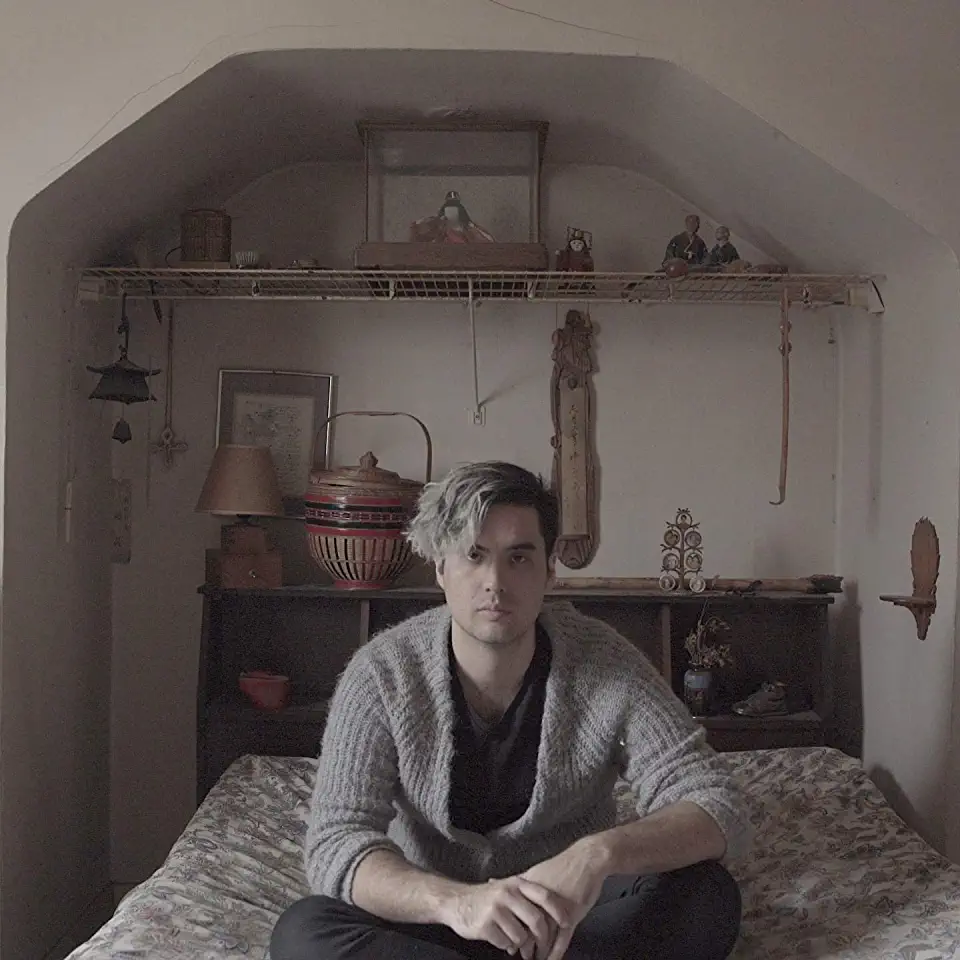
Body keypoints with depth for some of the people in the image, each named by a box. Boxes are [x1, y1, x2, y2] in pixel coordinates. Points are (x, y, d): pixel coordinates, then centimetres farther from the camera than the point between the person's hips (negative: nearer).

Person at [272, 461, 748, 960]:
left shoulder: (604, 663, -15)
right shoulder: (382, 674, -15)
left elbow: (717, 810, -19)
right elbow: (335, 843, -23)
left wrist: (601, 853, -40)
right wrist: (455, 900, -44)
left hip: (573, 916, 1)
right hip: (439, 915, 0)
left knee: (708, 895, -27)